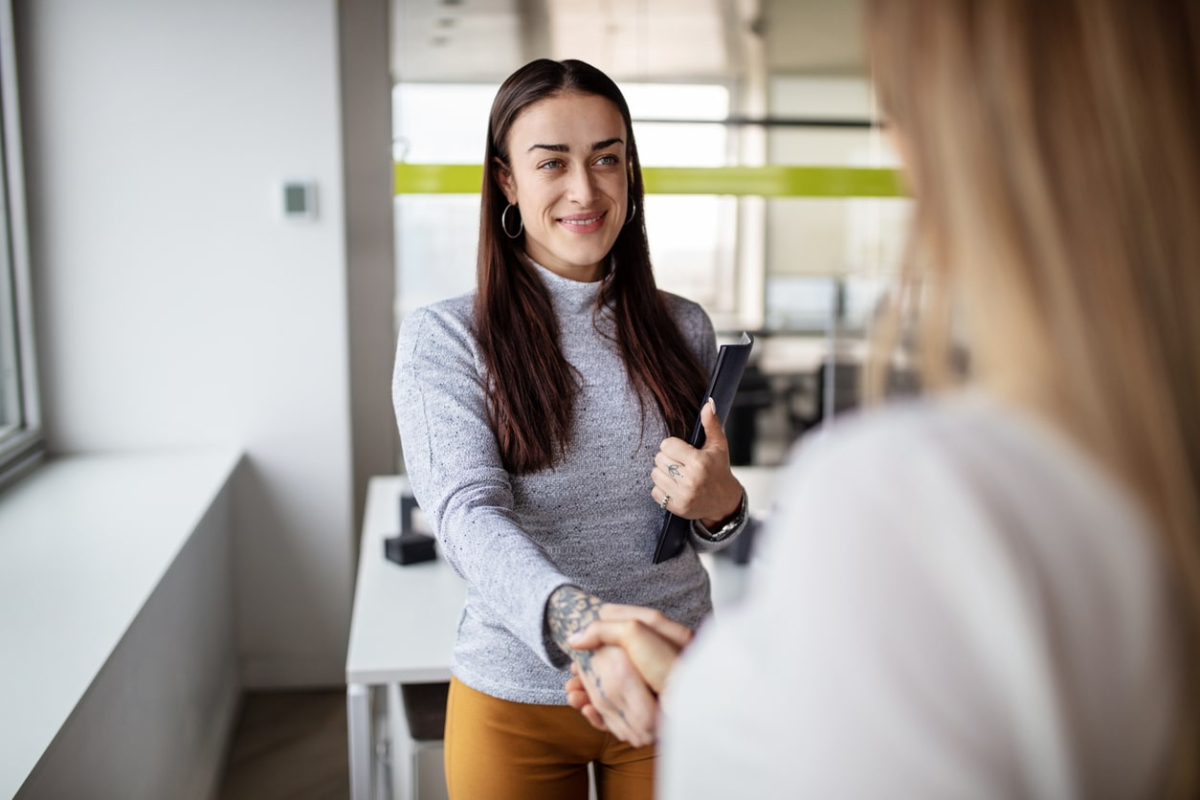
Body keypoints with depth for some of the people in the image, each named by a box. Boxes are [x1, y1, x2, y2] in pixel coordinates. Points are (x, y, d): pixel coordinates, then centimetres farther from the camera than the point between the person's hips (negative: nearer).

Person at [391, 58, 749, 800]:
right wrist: (577, 618, -41)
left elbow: (708, 527, 8)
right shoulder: (443, 338, -10)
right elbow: (469, 514, -22)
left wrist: (720, 504, -16)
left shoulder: (683, 328, 0)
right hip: (515, 692, -2)